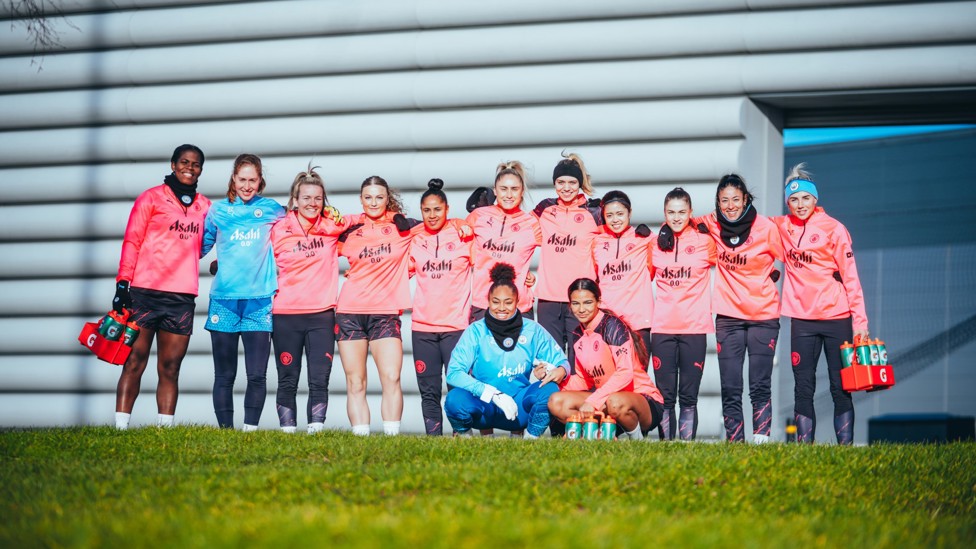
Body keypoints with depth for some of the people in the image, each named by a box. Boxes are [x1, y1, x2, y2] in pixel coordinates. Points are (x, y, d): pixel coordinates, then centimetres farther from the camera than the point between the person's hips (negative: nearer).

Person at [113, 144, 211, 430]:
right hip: (145, 293, -4)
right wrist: (123, 283, -6)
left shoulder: (204, 206, 16)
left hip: (182, 298, 4)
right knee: (135, 363, -4)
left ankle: (165, 427, 3)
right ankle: (120, 426, -6)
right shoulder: (151, 198, 4)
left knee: (170, 368, 2)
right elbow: (132, 241, 1)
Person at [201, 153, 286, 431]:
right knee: (224, 375, 2)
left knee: (257, 375, -6)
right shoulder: (218, 210, 10)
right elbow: (201, 244, 20)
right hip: (224, 300, 1)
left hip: (259, 302, -1)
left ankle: (251, 429, -1)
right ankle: (225, 430, 7)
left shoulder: (273, 210, 9)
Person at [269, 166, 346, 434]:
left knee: (319, 380, -5)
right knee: (287, 380, 3)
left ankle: (316, 429, -4)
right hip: (286, 314, 0)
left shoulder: (333, 226, 2)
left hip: (322, 314, 1)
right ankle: (287, 430, 7)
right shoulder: (279, 230, 1)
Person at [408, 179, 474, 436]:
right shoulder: (414, 240, 10)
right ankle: (432, 437, 9)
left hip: (456, 325, -3)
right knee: (429, 390, 5)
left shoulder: (463, 237, 2)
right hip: (422, 325, 3)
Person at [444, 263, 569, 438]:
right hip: (485, 407, -1)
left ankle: (532, 438, -1)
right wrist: (494, 395, -26)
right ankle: (463, 434, 4)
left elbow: (561, 361, 5)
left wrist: (560, 370, -23)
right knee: (455, 399, -33)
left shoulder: (532, 330, 2)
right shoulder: (476, 331, -5)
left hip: (520, 408, 1)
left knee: (549, 390, -29)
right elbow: (454, 373, -15)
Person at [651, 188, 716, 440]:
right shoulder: (655, 243, 8)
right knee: (665, 395, 2)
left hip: (694, 327, -2)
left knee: (688, 396, 0)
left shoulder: (704, 241, 2)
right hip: (662, 327, 2)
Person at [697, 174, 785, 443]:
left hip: (763, 316, -2)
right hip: (728, 315, 3)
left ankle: (760, 441, -6)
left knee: (760, 387, -6)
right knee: (730, 389, 0)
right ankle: (735, 444, 4)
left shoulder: (766, 227, -9)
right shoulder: (712, 225, -1)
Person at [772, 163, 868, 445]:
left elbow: (850, 277, -6)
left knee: (840, 388, 0)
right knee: (803, 389, 3)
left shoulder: (834, 229, -5)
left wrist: (860, 320, -11)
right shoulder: (782, 227, 5)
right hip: (802, 319, 4)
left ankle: (845, 447, 2)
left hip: (836, 318, -3)